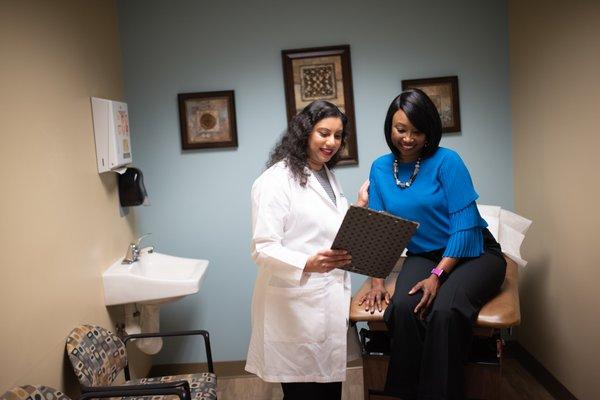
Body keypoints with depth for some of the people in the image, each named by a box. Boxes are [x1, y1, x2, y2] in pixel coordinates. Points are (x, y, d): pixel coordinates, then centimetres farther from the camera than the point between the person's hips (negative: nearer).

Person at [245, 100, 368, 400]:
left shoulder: (328, 177, 16)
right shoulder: (276, 180, -11)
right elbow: (263, 248, -19)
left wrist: (359, 209, 8)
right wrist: (308, 264, -34)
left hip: (331, 302, 8)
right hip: (297, 305, -8)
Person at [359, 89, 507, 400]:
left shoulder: (446, 161, -13)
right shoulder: (380, 168, 0)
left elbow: (465, 226, -16)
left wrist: (437, 275, -22)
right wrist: (376, 279, -9)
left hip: (471, 254, -3)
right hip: (422, 256, 3)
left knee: (443, 310, -33)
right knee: (403, 308, -28)